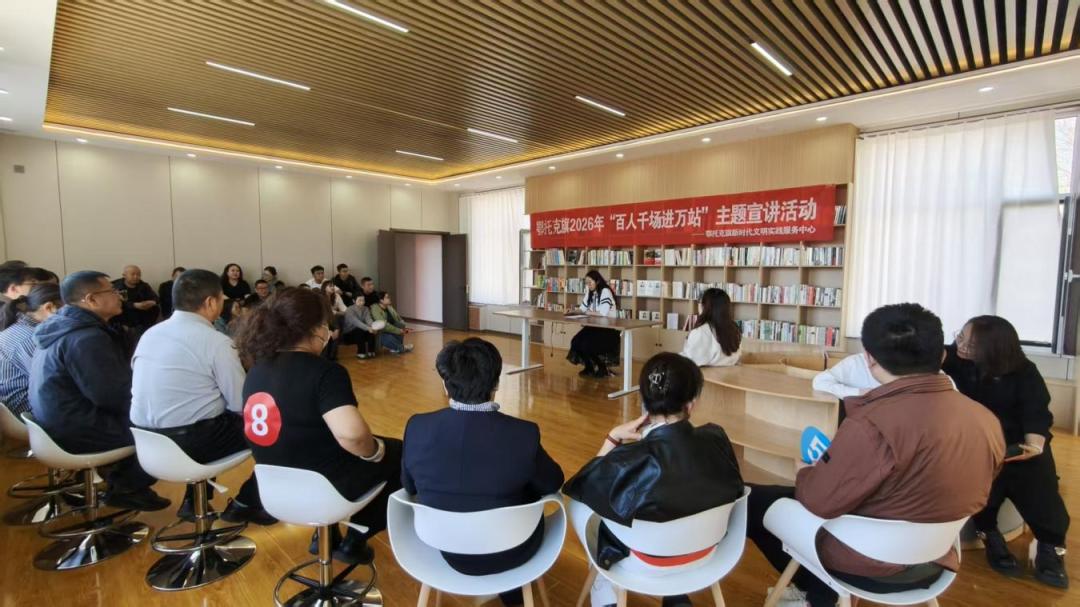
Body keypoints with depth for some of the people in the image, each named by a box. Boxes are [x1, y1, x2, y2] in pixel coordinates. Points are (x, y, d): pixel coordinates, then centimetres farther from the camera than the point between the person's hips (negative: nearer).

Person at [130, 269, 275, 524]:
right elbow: (241, 403, -13)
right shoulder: (215, 341, -16)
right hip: (191, 441, -8)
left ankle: (194, 501, 34)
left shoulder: (150, 333, 6)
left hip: (146, 439, 8)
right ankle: (246, 505, 18)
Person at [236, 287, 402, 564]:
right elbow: (351, 434, -36)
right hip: (325, 485, -8)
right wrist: (376, 452, -16)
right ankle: (355, 539, 17)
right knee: (399, 454, 14)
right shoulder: (324, 371, -23)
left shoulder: (256, 370, 2)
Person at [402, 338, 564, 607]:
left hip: (447, 552, 2)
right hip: (510, 554, -2)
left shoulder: (417, 428, -20)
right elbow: (553, 483, -7)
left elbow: (410, 487, -1)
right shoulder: (524, 434, -27)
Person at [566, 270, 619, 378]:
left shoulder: (605, 292, -16)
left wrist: (589, 312, -12)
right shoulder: (590, 293, 12)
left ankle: (603, 369, -1)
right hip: (595, 326, 8)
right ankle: (589, 367, 8)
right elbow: (583, 309, 13)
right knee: (576, 341, -12)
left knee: (587, 345, -25)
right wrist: (573, 311, -8)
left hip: (609, 329, -8)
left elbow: (603, 313, -26)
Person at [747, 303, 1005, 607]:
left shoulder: (873, 424, -33)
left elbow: (820, 502, -23)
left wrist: (809, 471, -2)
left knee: (756, 500, 9)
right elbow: (965, 495, 10)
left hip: (868, 565, -7)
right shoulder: (987, 421, -8)